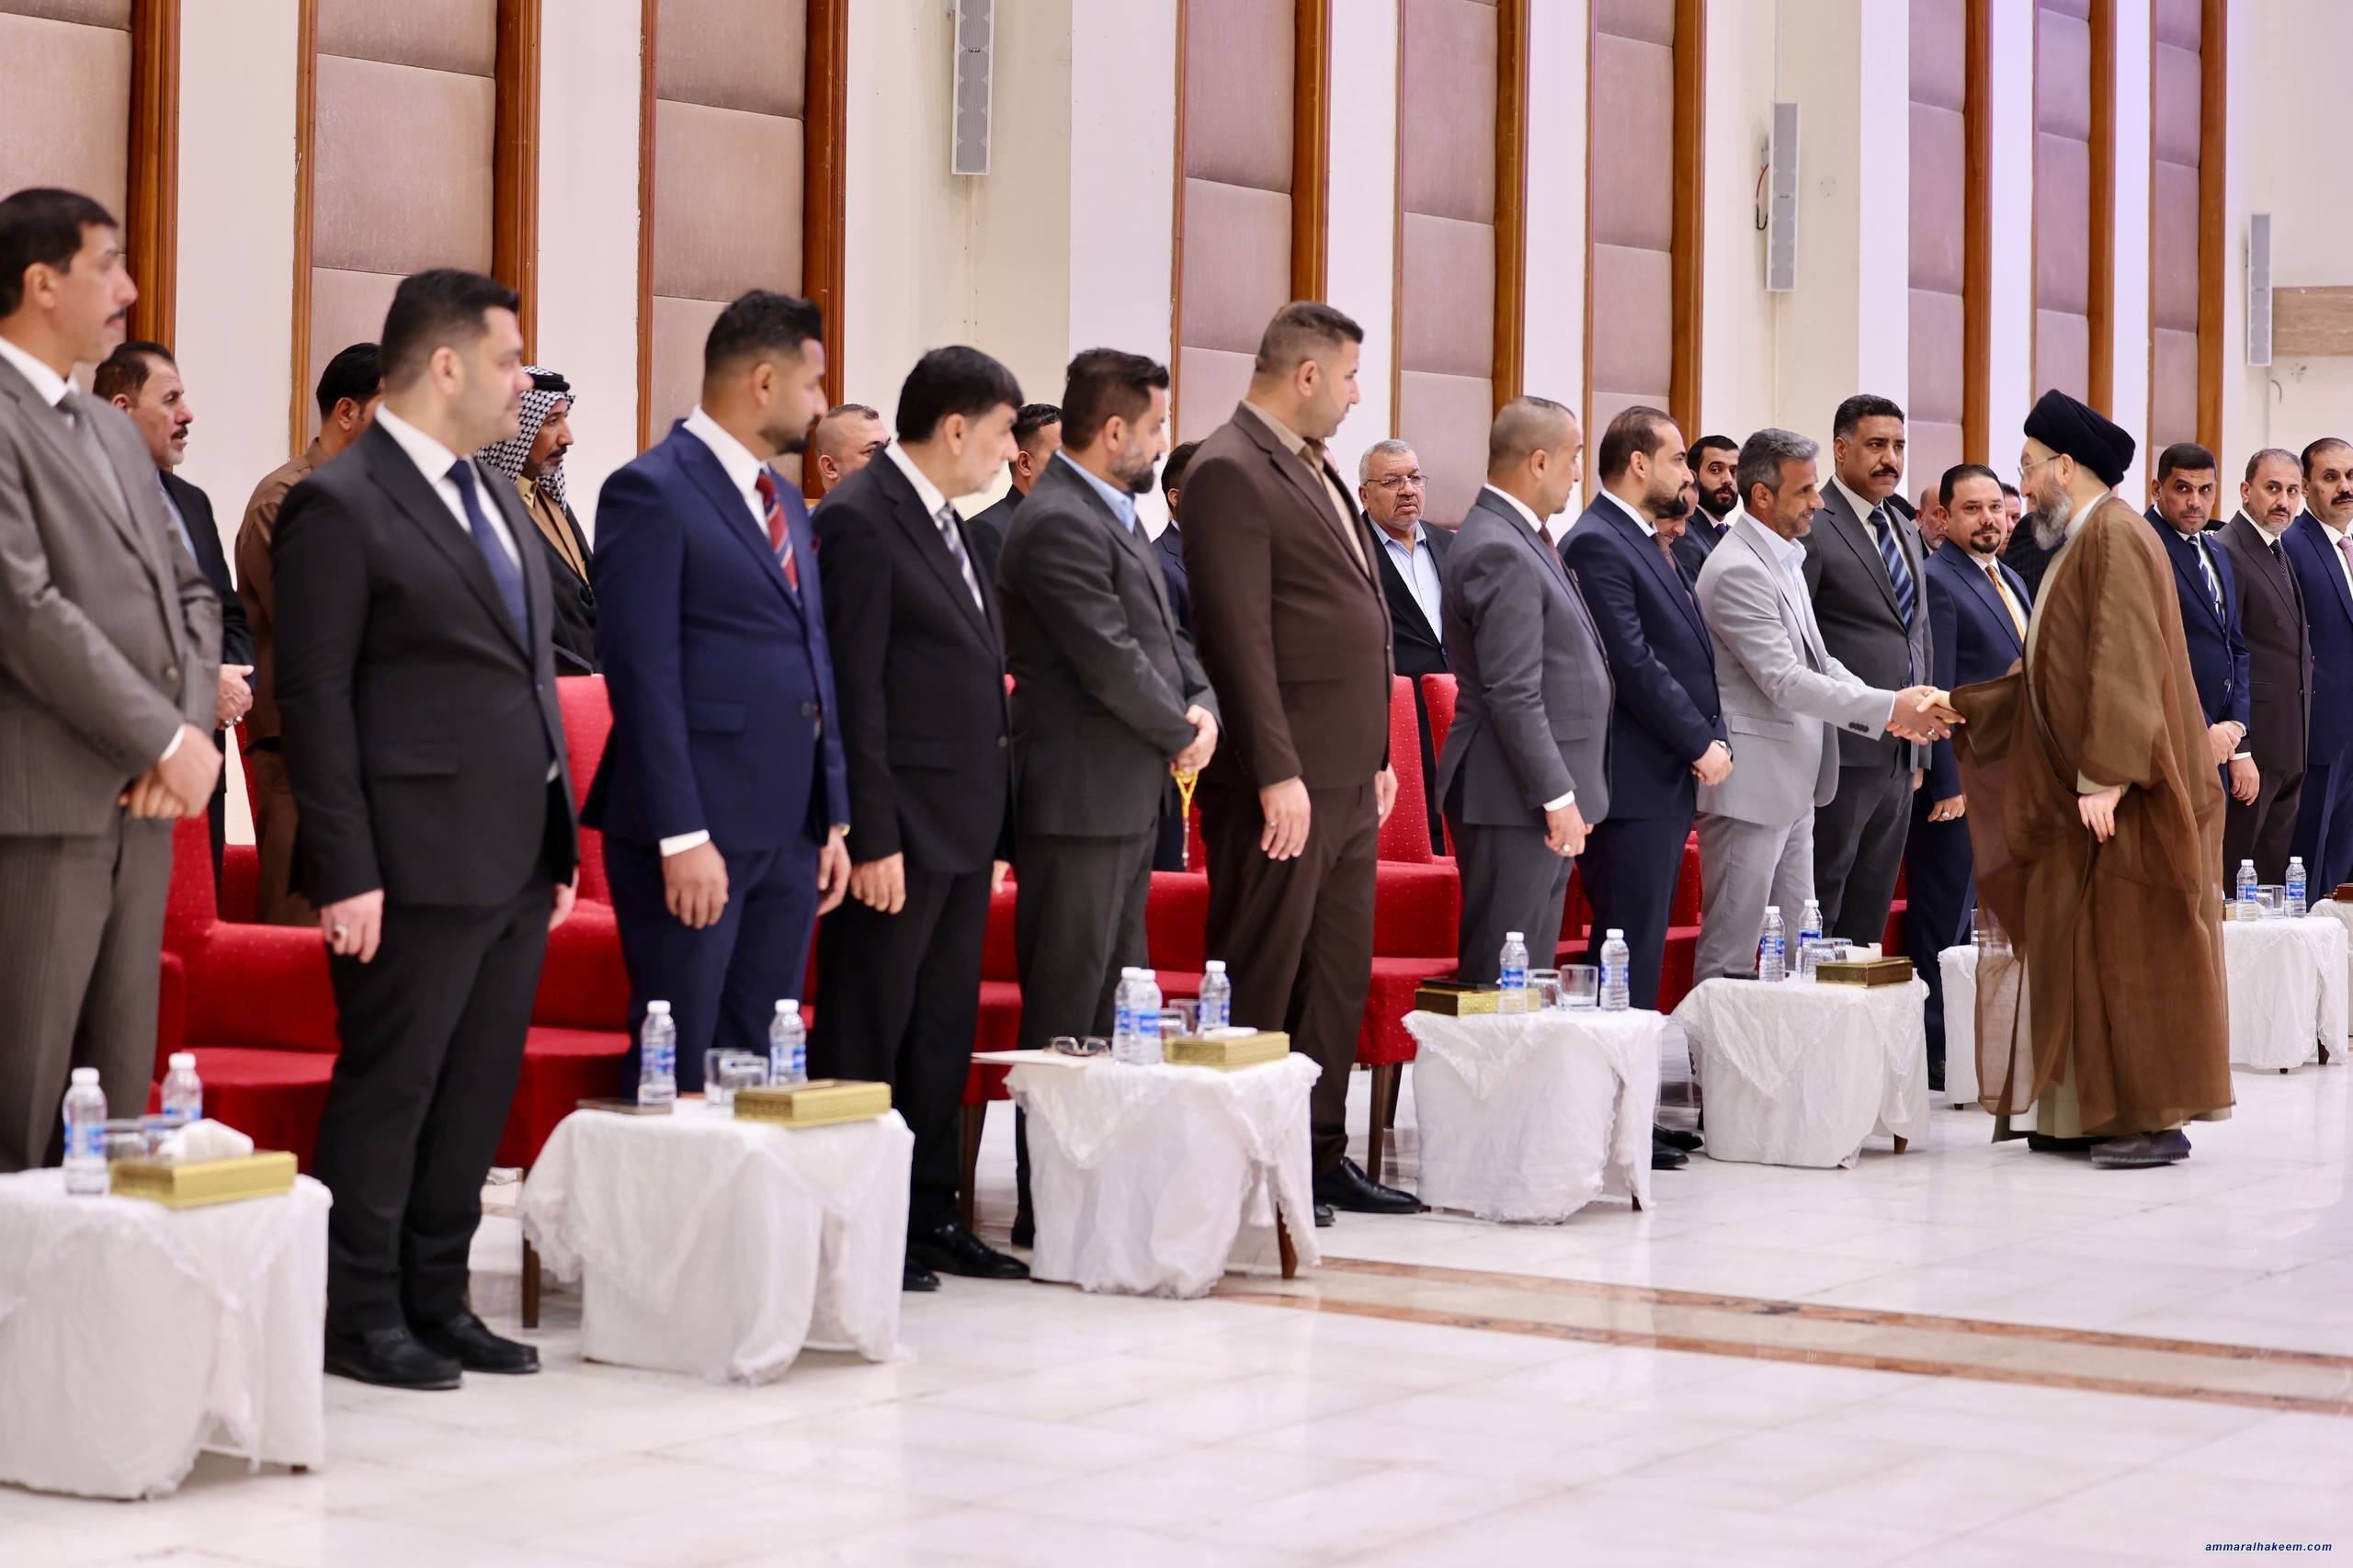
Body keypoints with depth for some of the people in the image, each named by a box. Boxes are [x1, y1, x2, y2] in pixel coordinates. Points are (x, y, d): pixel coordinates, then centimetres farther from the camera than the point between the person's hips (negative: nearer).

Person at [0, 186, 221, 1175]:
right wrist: (168, 740, -13)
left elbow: (186, 593, 19)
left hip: (142, 803, 9)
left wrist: (194, 731, 1)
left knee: (117, 1099, 11)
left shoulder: (114, 433, 19)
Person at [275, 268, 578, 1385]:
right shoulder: (340, 505, -9)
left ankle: (436, 1302, 22)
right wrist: (347, 872, -17)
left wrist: (561, 839, 15)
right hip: (418, 864, -8)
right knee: (388, 1091, 0)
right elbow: (315, 698, -12)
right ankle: (362, 1319, 10)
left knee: (479, 1092, 12)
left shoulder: (497, 501, 17)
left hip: (517, 862, 8)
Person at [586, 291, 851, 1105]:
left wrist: (834, 818, 14)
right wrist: (682, 837, -19)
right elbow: (644, 674, -14)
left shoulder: (784, 501, 18)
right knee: (678, 1071, -2)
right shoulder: (651, 491, -9)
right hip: (696, 833, -8)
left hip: (790, 832, 8)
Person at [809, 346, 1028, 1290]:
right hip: (900, 831, -9)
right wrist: (872, 838, -20)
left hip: (963, 827, 9)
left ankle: (928, 1219, 21)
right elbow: (854, 691, -17)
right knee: (868, 1035, -1)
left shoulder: (945, 523, 16)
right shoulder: (860, 520, -12)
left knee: (943, 1032, 13)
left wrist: (993, 822, 15)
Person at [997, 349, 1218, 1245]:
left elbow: (1164, 636, 20)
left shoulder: (1114, 515, 16)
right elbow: (1112, 663, -21)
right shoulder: (1058, 524, -16)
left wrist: (1203, 705, 0)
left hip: (1130, 800, 10)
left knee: (1118, 1003, 14)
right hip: (1078, 801, -10)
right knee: (1064, 1009, -5)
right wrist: (1180, 737, -6)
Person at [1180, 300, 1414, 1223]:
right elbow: (1241, 637, -18)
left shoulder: (1315, 470, 18)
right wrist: (1277, 774, -21)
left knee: (1340, 975, 13)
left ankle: (1320, 1156, 21)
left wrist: (1376, 757, 19)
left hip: (1346, 777, 9)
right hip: (1285, 779, -9)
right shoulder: (1231, 472, -12)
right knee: (1263, 981, -3)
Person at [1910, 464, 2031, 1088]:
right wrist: (1949, 784, -18)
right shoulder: (1936, 580, -11)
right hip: (1958, 783, -9)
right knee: (1944, 924, -3)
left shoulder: (2013, 582, 17)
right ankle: (1934, 1055, 2)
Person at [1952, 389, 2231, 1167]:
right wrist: (1956, 709, 17)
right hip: (2076, 789, 10)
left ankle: (2157, 1120, -1)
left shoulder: (2116, 536, -14)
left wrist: (2105, 778, -25)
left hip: (2125, 794, -10)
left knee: (2136, 953, -6)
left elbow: (2125, 664, -22)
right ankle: (2091, 1112, 15)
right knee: (2076, 948, 10)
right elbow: (2055, 673, 20)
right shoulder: (2079, 542, 16)